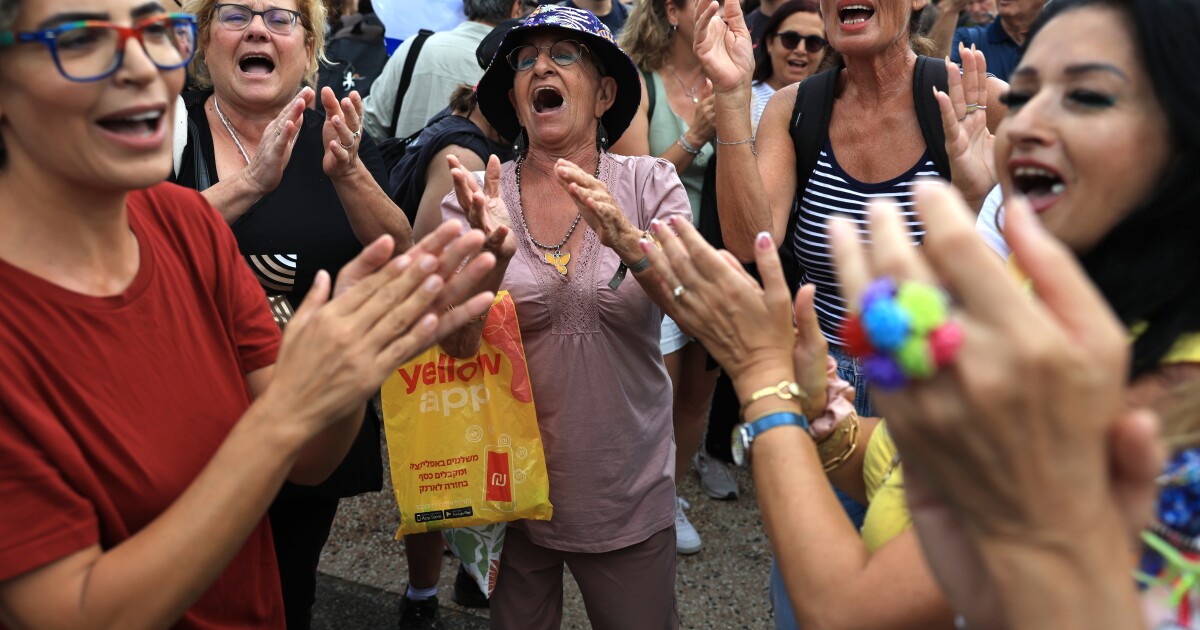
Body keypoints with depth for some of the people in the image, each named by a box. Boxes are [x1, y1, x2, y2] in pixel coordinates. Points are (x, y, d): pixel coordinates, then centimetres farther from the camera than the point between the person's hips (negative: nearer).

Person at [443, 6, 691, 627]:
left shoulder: (650, 183, -5)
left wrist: (628, 241, -33)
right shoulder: (478, 200, -5)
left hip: (629, 499, 0)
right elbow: (455, 348, -14)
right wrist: (492, 257, -32)